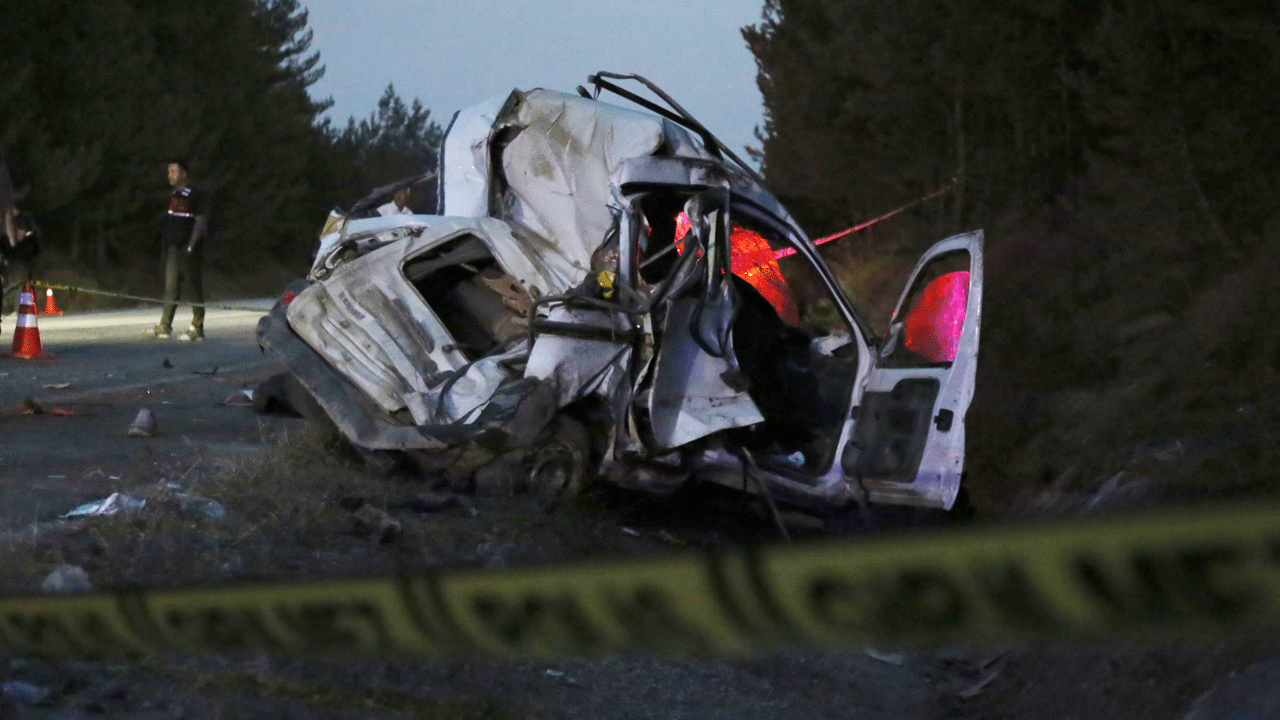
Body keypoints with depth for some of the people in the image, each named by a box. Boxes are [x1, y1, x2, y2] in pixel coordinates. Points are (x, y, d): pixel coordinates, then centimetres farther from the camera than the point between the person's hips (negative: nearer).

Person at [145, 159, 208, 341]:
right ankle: (165, 326, 4)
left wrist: (191, 245, -18)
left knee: (195, 287, -1)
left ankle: (197, 329, 3)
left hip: (189, 249, -8)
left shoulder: (195, 195, -10)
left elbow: (200, 221, -13)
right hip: (173, 247, 8)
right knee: (171, 286, 4)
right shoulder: (174, 195, 16)